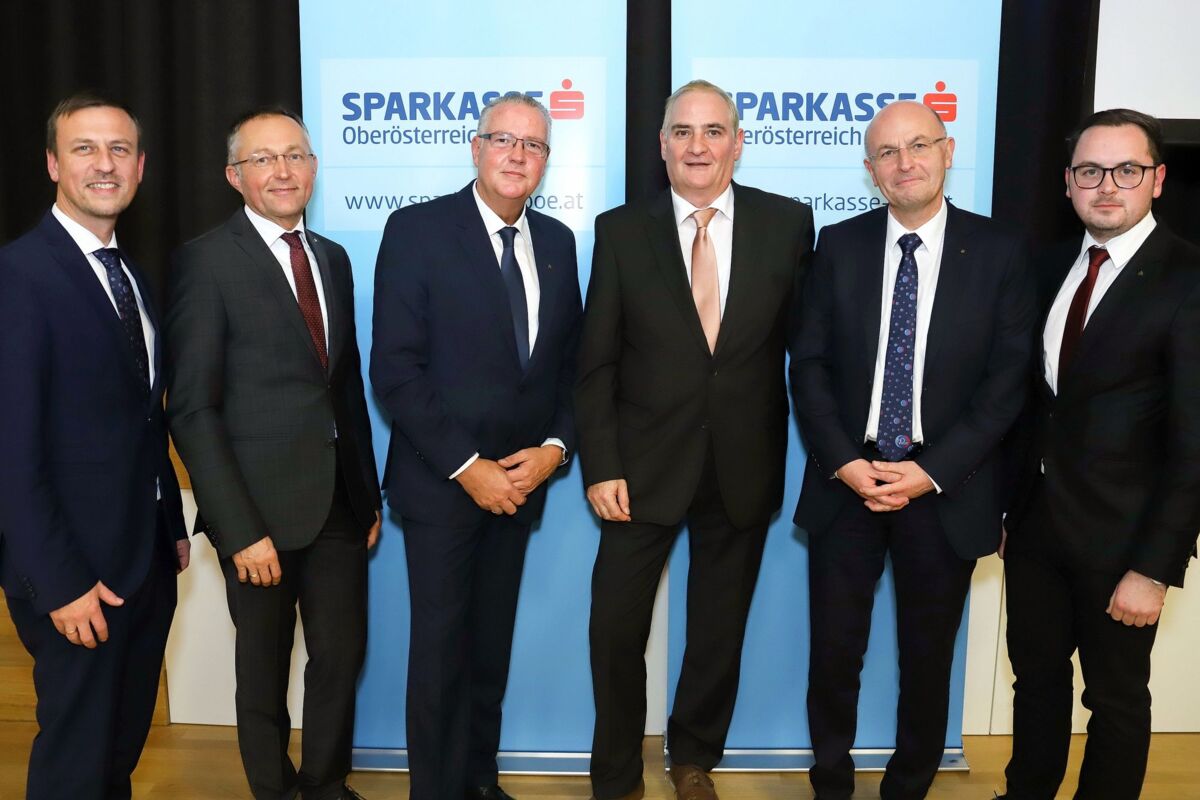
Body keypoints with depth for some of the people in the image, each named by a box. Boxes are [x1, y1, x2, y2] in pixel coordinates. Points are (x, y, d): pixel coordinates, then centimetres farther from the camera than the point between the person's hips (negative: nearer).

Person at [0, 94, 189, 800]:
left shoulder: (131, 274, 11)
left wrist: (175, 525, 10)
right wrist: (59, 582, -19)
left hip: (149, 558, 7)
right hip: (78, 569, -7)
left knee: (125, 741, 20)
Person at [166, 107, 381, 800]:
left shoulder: (333, 258, 10)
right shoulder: (208, 261, -9)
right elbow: (192, 408, -13)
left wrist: (369, 493, 11)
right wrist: (240, 529, -17)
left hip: (339, 502, 5)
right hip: (261, 508, -5)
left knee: (343, 653, 14)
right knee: (265, 666, 13)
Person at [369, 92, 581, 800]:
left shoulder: (558, 242, 7)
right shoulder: (418, 230, -8)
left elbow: (570, 362, 9)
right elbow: (395, 368, -13)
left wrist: (555, 446, -6)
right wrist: (466, 467, -16)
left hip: (522, 478, 4)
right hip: (444, 481, -4)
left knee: (494, 642, 15)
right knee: (442, 644, 6)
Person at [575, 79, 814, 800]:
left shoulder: (788, 224, -2)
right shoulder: (621, 230, -2)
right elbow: (597, 362, -2)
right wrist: (601, 466, -8)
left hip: (745, 466, 1)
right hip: (645, 464, -1)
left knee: (720, 630, 16)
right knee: (617, 628, 5)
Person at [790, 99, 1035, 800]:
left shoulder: (1000, 253, -2)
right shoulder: (839, 245, 2)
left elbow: (1008, 381, -5)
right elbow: (809, 364, 1)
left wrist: (932, 472, -12)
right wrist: (845, 462, -10)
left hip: (948, 491, -1)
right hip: (846, 482, 1)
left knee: (929, 658, 13)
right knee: (834, 651, 9)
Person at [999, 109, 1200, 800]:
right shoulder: (1056, 265, 5)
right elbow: (1039, 393, 8)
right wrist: (1013, 493, 3)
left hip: (1119, 535, -5)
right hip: (1036, 521, 6)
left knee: (1117, 698, 13)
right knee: (1037, 676, 20)